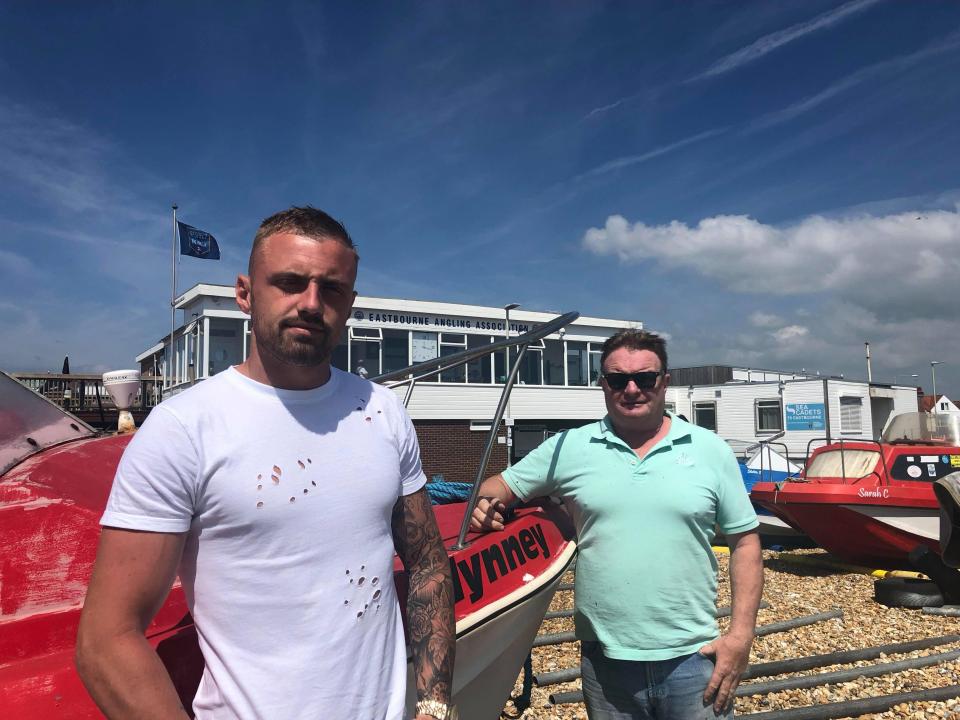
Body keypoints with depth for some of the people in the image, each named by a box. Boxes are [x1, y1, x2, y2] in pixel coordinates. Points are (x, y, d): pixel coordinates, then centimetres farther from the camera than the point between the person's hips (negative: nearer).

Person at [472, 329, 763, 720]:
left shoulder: (711, 450, 0)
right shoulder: (569, 447, -1)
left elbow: (744, 542, 3)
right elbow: (500, 485, 7)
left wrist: (741, 634, -4)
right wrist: (483, 504, -16)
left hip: (694, 659, 0)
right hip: (605, 662, 1)